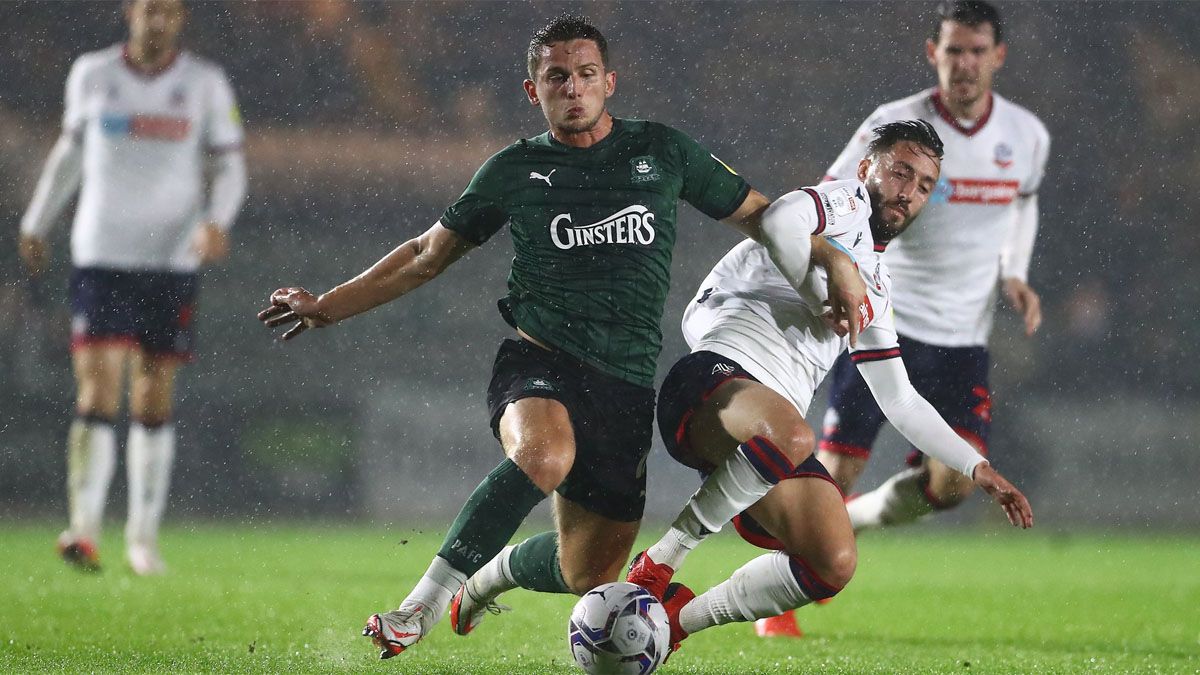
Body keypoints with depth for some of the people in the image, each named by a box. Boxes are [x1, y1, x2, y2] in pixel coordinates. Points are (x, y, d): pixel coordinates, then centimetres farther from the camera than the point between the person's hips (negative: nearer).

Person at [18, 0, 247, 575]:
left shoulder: (205, 84, 2)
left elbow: (229, 167, 5)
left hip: (173, 261, 1)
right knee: (98, 392, -12)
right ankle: (84, 531, -15)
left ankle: (143, 534, 15)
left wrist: (216, 221, -14)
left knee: (155, 400, 5)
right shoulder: (92, 75, 4)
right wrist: (36, 223, 23)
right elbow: (70, 151, 19)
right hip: (100, 255, -1)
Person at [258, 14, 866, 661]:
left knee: (588, 576, 3)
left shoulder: (662, 151, 9)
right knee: (544, 454, -39)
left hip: (626, 383, 2)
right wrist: (326, 306, 16)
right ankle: (421, 605, -30)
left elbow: (758, 215, 19)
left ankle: (496, 573, 39)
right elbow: (427, 255, 18)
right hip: (539, 361, -2)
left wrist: (834, 260, 4)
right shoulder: (514, 170, 8)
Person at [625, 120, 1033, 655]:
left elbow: (898, 399, 37)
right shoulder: (842, 202, 8)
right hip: (714, 378, -8)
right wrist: (828, 295, -16)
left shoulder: (875, 288, 32)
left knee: (834, 566, -12)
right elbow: (776, 221, -17)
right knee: (789, 436, -41)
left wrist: (978, 470, 32)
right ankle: (656, 565, -23)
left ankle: (679, 618, 6)